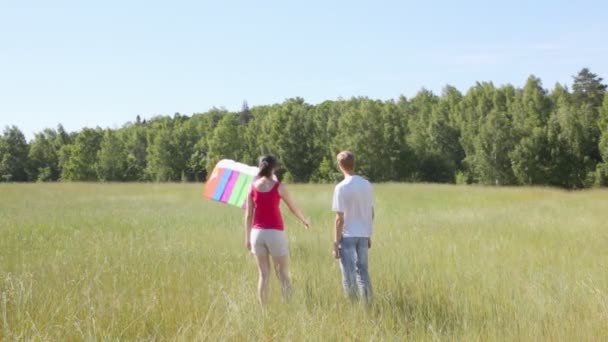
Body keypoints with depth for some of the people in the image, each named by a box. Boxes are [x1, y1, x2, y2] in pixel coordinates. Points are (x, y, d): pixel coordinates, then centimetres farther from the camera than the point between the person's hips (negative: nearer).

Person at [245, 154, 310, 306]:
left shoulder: (253, 187, 2)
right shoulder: (278, 187, -5)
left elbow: (248, 215, 3)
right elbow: (293, 208, 6)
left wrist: (247, 237, 11)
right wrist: (304, 221, 24)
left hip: (257, 233, 3)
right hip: (275, 233, -3)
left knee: (263, 275, 9)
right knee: (283, 275, 5)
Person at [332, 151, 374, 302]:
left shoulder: (341, 187, -12)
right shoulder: (366, 184, 4)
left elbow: (340, 218, -12)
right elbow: (371, 213, 10)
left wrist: (336, 242, -6)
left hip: (347, 236, -5)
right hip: (363, 235, 5)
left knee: (349, 274, 2)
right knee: (363, 270, 14)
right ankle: (367, 304, 16)